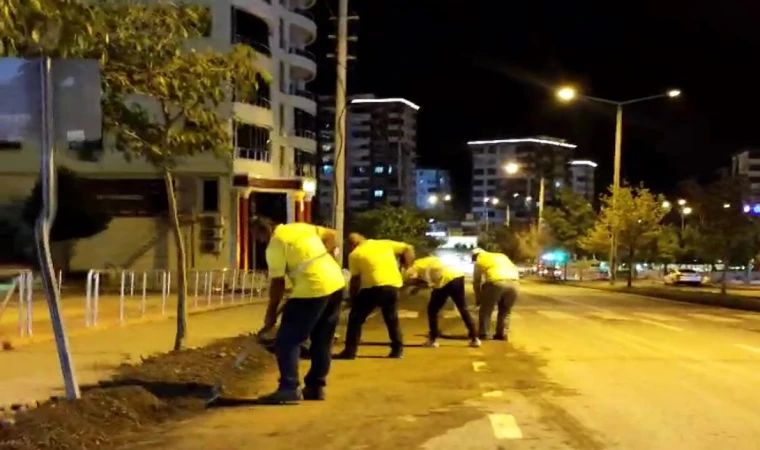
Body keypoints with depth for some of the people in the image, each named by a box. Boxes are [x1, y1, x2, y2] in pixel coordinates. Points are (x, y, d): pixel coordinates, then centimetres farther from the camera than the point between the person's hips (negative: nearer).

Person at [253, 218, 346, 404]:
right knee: (323, 341, 16)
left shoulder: (275, 244, -5)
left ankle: (289, 389, -5)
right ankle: (316, 387, 21)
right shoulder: (300, 227, 16)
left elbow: (277, 282, -6)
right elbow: (330, 235, 20)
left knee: (287, 340, -1)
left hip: (312, 289, -8)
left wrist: (271, 313, 2)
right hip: (336, 283, 9)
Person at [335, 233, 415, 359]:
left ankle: (350, 351, 5)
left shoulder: (355, 254, 9)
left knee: (356, 317, 9)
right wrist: (405, 268, 23)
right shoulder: (385, 243, 18)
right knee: (392, 319, 22)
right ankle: (398, 349, 23)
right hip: (393, 285, 4)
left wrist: (352, 297, 19)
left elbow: (355, 279, 8)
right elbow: (408, 249, 16)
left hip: (374, 286, -4)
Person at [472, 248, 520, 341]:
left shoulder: (479, 261, 23)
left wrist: (478, 298, 34)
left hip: (496, 281, -4)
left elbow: (476, 281, 24)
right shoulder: (501, 256, 36)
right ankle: (503, 334, 23)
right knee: (505, 311, 23)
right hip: (513, 281, 4)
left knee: (486, 309, 14)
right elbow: (514, 269, 28)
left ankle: (483, 334, 17)